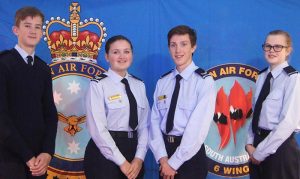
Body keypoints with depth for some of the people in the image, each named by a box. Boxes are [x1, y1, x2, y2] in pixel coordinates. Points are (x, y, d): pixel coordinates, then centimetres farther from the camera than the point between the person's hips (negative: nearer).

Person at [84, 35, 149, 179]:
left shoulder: (139, 85, 8)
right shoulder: (98, 85, -9)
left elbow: (144, 124, 5)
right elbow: (97, 128, -15)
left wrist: (139, 158, -7)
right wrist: (121, 161, -15)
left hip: (133, 150, 5)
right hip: (105, 154, -5)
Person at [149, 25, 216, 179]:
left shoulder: (204, 81, -10)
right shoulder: (162, 82, 6)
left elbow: (198, 127, -16)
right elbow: (155, 121, 1)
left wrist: (174, 162, -15)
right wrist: (163, 158, -12)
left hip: (191, 155, -4)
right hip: (165, 149, 4)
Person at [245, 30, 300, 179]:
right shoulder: (262, 77, 7)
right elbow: (256, 113, 10)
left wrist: (260, 152, -15)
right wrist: (250, 143, -3)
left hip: (280, 147, -6)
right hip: (259, 142, 6)